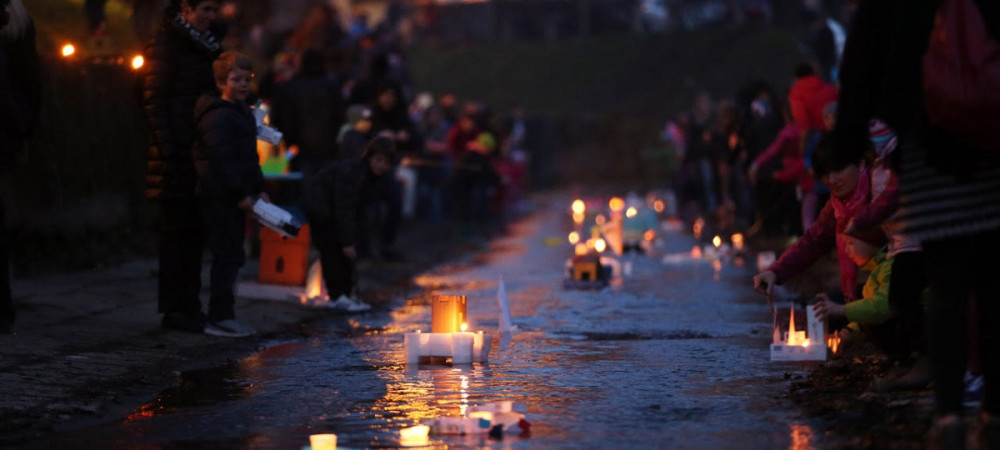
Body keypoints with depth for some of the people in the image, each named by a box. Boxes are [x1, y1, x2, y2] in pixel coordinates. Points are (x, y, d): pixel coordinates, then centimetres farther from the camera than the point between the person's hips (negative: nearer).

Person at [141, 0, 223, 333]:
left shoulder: (208, 43, 15)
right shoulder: (166, 44, -7)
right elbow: (154, 102, -12)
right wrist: (168, 150, -19)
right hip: (178, 154, -8)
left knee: (195, 230, 10)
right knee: (177, 229, -4)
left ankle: (188, 306, 15)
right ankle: (174, 309, -1)